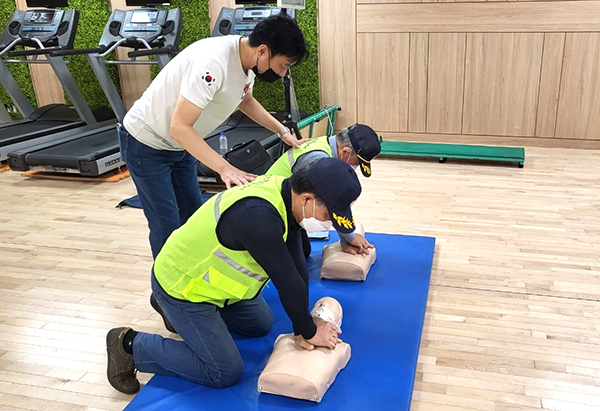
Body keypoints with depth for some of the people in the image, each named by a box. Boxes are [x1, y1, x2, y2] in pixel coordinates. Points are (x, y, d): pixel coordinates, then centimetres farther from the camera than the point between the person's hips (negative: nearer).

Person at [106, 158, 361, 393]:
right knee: (226, 372, -3)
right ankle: (129, 345, 5)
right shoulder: (258, 215, -38)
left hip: (206, 276, 9)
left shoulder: (285, 193, -10)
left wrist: (303, 326, -6)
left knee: (261, 324, 20)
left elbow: (298, 268, -7)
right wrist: (310, 332, -14)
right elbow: (287, 282, -29)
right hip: (180, 285, -9)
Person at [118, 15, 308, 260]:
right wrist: (224, 168, -42)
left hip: (178, 145, 9)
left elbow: (245, 101, 14)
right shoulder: (213, 63, -35)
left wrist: (282, 131, 3)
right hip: (146, 144, -9)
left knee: (193, 217, 14)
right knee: (167, 227, -6)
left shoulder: (247, 60, -7)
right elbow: (180, 127, -37)